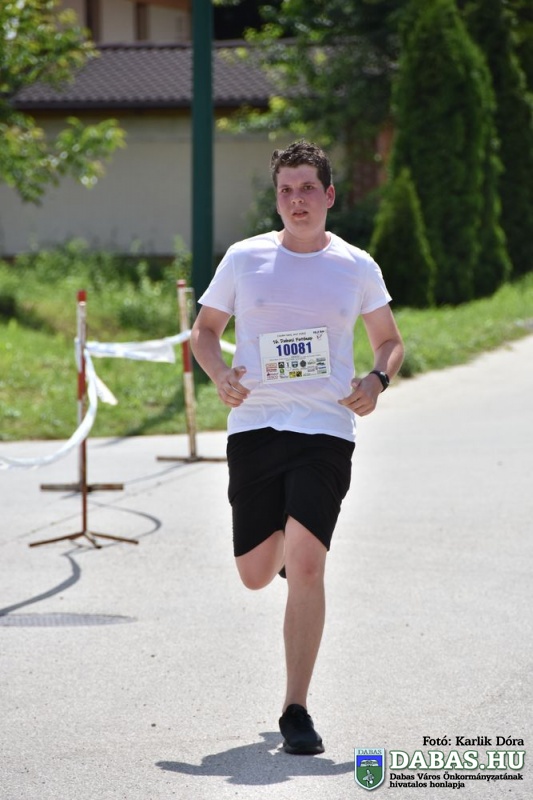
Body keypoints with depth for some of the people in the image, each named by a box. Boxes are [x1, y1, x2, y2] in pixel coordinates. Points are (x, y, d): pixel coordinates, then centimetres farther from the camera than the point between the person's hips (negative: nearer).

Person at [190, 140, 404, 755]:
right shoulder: (244, 259, 5)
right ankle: (283, 539, 46)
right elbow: (205, 328, 15)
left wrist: (376, 380, -5)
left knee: (306, 566, -16)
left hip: (325, 432, -2)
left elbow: (389, 341, 17)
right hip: (254, 425, 2)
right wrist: (219, 375, -6)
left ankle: (296, 711, -9)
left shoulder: (357, 266, 5)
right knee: (255, 574, 6)